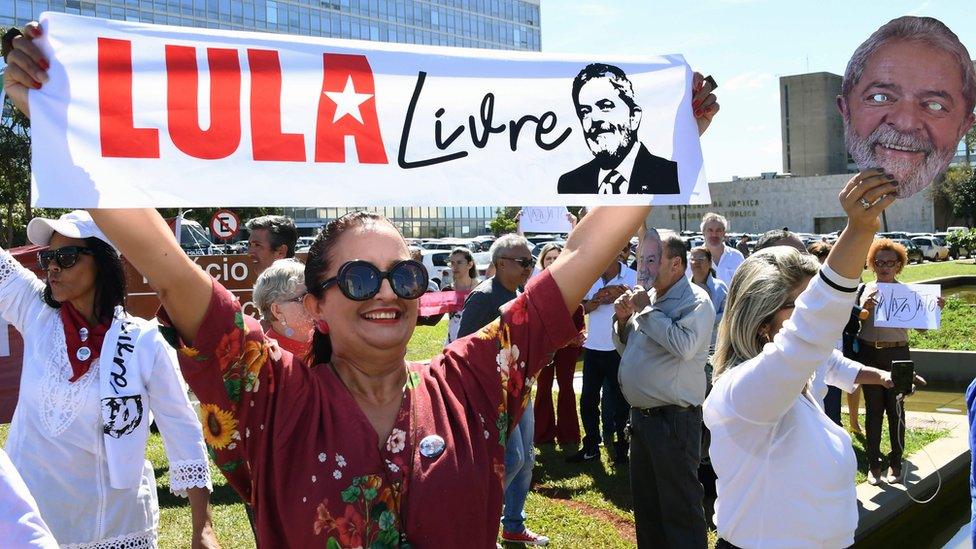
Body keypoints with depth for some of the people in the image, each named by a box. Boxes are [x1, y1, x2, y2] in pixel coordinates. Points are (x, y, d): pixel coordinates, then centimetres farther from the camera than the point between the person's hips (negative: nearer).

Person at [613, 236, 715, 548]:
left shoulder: (695, 302, -13)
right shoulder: (648, 297, 10)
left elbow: (685, 345, -32)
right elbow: (626, 350, 19)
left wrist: (645, 311, -21)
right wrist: (623, 320, 0)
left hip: (673, 419, -8)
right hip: (641, 415, 8)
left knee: (680, 508, 1)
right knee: (645, 503, 19)